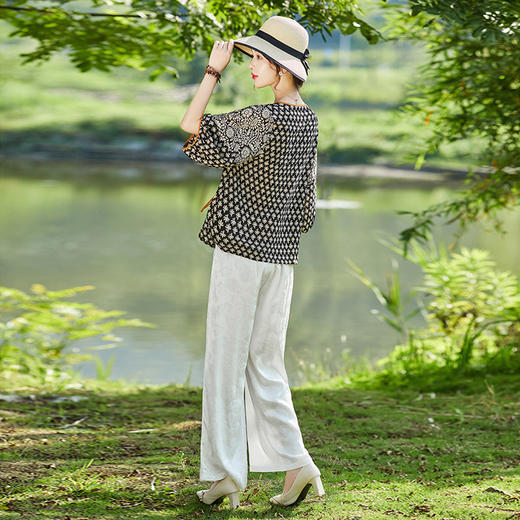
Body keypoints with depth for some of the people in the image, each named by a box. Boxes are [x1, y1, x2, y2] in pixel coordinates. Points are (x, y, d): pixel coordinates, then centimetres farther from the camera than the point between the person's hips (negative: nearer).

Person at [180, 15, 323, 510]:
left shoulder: (264, 119, -18)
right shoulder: (307, 120, 9)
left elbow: (191, 131, -24)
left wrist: (213, 72, -17)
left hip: (241, 250, -8)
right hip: (280, 253, 8)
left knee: (226, 363, 1)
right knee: (264, 363, 13)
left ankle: (227, 474, 5)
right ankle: (295, 463, 5)